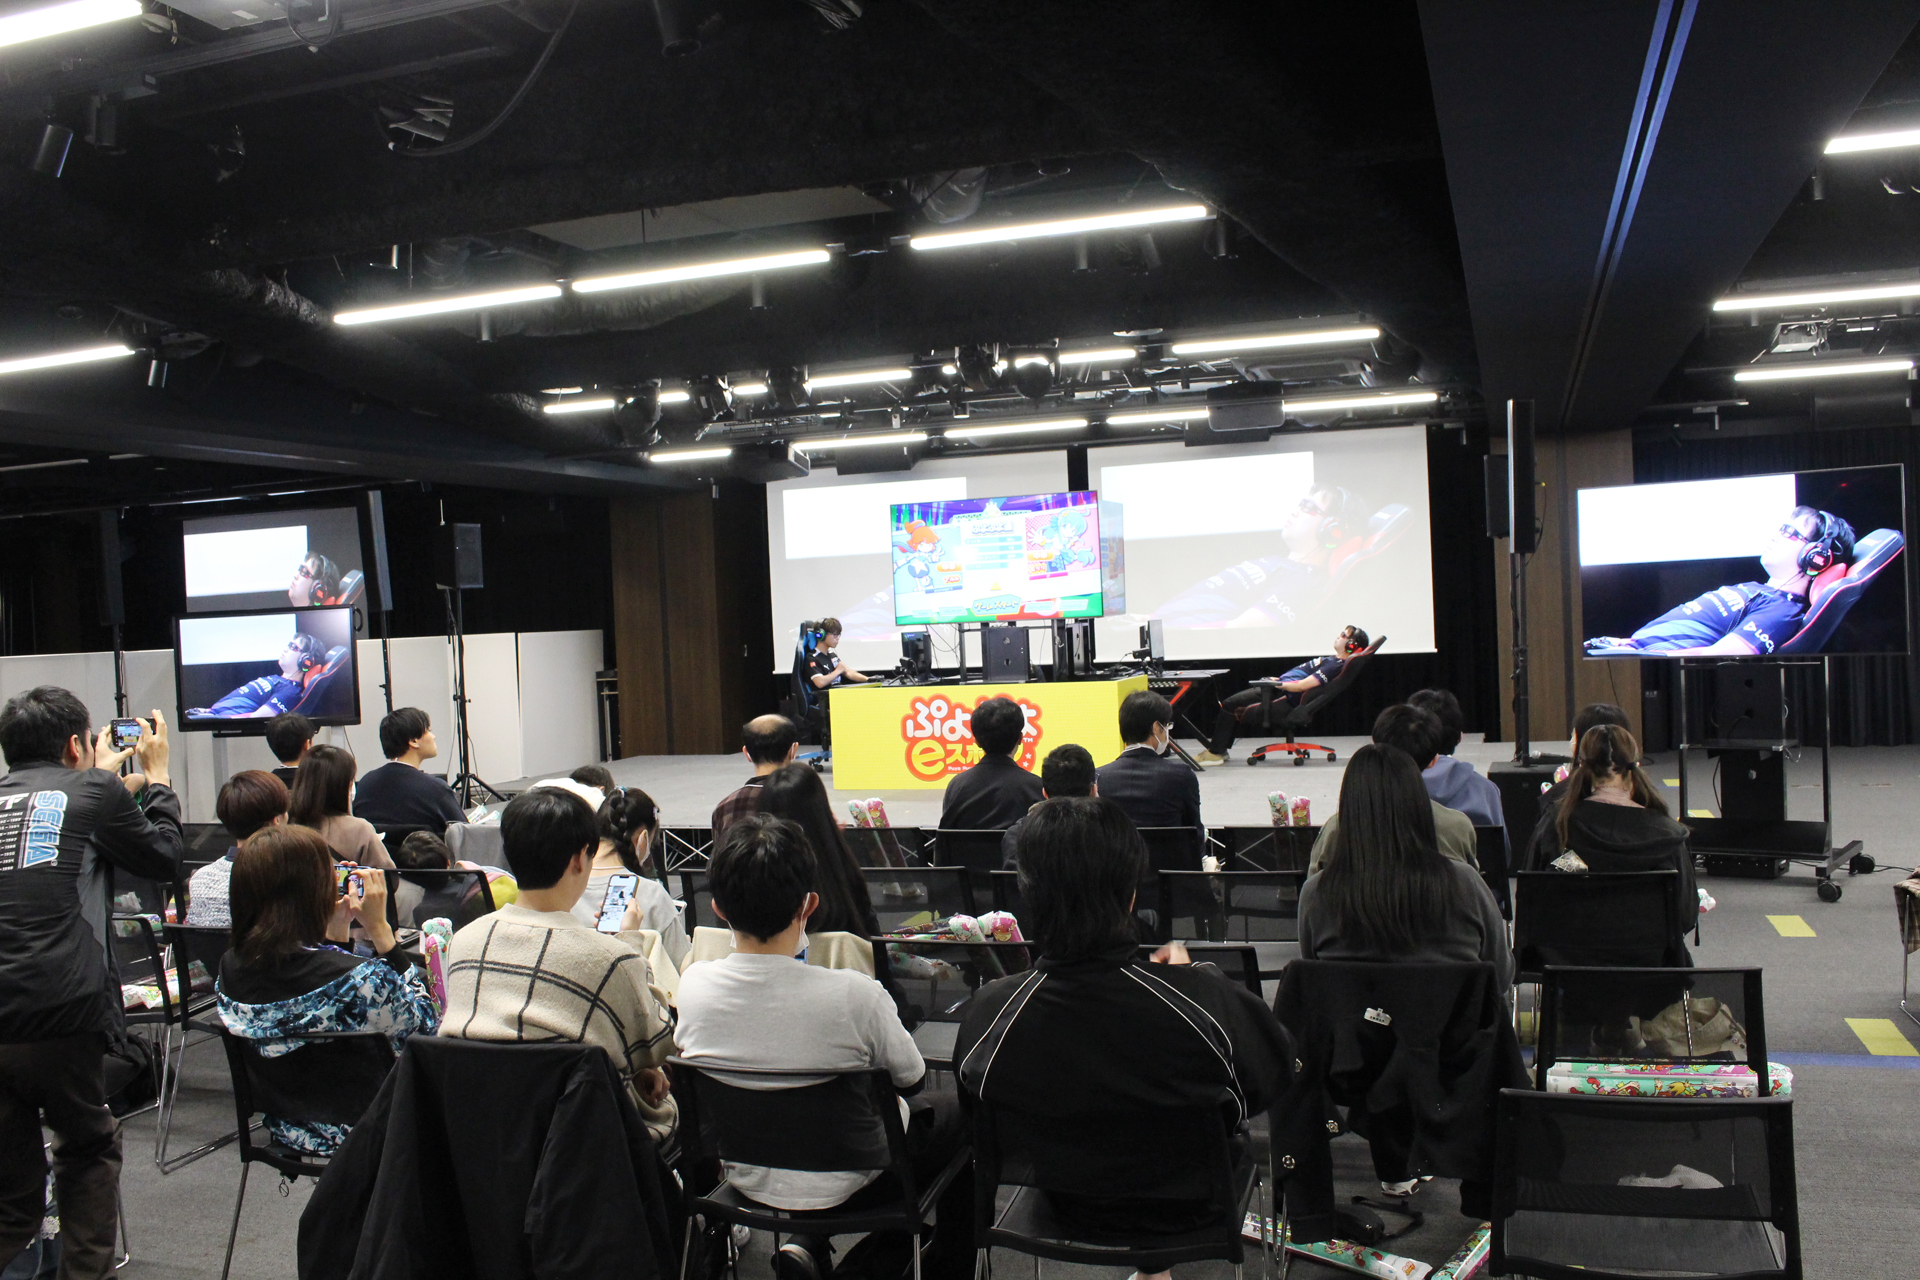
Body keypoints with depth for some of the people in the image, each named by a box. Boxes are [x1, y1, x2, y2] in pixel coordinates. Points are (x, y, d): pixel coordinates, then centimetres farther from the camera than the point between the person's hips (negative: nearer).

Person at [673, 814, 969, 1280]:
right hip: (842, 1183, -4)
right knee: (957, 1112, 24)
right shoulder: (853, 995, -32)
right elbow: (911, 1079, -13)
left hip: (748, 1179, 5)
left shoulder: (692, 985, -20)